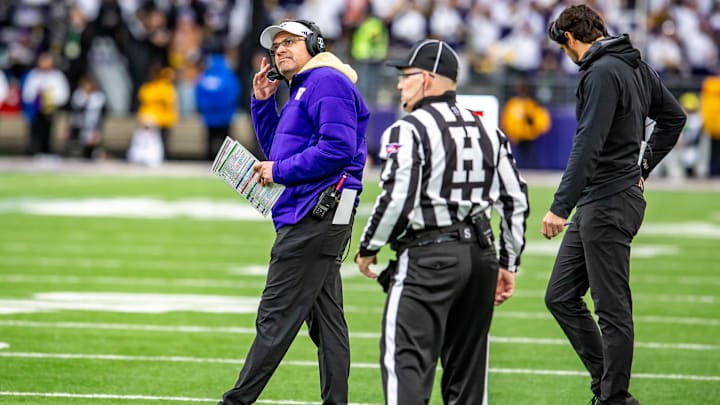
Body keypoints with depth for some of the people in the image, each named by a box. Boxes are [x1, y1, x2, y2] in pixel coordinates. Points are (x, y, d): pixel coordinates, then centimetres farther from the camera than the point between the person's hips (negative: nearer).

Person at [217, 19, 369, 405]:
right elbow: (278, 152, 28)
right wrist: (262, 103, 17)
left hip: (316, 216, -11)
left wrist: (280, 171, -13)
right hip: (312, 221, 11)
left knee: (276, 316, -9)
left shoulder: (327, 81, -9)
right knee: (325, 319, 8)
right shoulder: (301, 92, 24)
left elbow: (337, 148, -20)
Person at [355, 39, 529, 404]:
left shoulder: (409, 131, -6)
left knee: (406, 360, -11)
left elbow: (397, 199, -15)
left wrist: (368, 248, -1)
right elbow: (516, 199, 16)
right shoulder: (487, 132, 16)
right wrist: (508, 264, 21)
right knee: (468, 363, 13)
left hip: (427, 257, -7)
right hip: (481, 257, 7)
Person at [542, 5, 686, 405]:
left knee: (612, 308, -4)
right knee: (560, 296, 13)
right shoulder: (637, 67, 13)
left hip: (609, 204, -10)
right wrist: (643, 167, 22)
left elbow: (588, 146, -23)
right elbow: (673, 117, 24)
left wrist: (560, 207, -24)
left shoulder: (601, 73, -16)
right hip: (595, 205, 10)